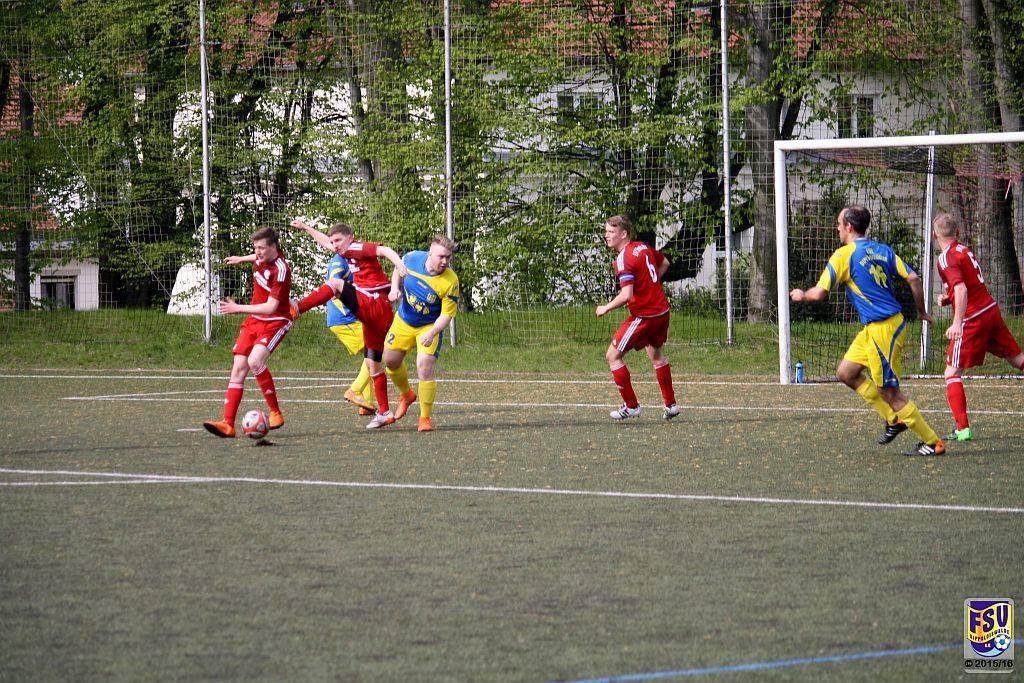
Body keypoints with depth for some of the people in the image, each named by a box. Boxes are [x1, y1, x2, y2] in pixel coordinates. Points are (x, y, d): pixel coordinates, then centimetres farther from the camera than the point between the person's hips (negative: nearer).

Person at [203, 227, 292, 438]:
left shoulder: (281, 270, -23)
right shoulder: (262, 259, 0)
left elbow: (270, 307, -27)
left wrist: (238, 308, -28)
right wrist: (241, 259, 37)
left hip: (274, 323, -8)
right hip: (253, 321, 8)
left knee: (255, 361, -29)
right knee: (238, 368, -4)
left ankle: (276, 413, -15)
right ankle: (228, 424, -9)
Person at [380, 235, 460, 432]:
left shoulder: (450, 282, -28)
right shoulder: (412, 259, -18)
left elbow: (446, 315, -22)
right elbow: (398, 270, 8)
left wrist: (432, 333, -37)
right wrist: (395, 288, -10)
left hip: (430, 327, -5)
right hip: (403, 321, 5)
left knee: (425, 370, -16)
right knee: (391, 360, 15)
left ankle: (425, 418, 0)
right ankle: (406, 394, 45)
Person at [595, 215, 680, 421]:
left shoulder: (624, 259, -20)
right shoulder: (643, 247, 6)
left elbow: (626, 295, -28)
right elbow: (664, 263, 26)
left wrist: (605, 308, -13)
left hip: (644, 315, -9)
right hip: (662, 309, 9)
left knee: (613, 355, -1)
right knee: (656, 354, 29)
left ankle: (631, 406, 3)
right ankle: (670, 405, 37)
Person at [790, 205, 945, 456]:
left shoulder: (843, 255, -11)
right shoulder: (883, 250, 9)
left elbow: (819, 293, -10)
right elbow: (913, 278, 2)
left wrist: (801, 295, 12)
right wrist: (921, 311, 14)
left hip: (882, 329, -9)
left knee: (889, 391, -2)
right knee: (846, 372, 18)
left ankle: (932, 442, 2)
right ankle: (894, 419, 20)